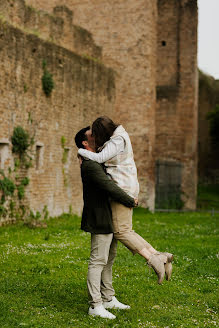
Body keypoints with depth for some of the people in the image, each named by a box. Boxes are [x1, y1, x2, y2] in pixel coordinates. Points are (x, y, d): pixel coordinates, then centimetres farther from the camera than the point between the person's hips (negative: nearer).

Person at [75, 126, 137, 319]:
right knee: (98, 261, -7)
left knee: (108, 260, 15)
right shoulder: (90, 165, -17)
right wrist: (130, 201, -10)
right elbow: (110, 187, -22)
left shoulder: (98, 162, 16)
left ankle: (108, 299, 25)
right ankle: (95, 305, -4)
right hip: (100, 220, -10)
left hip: (109, 220, 10)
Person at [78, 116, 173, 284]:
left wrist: (81, 151, -5)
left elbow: (100, 158, -21)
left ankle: (153, 259, -13)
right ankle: (160, 256, 4)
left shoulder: (118, 140, -14)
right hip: (125, 190, 10)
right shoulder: (116, 138, 17)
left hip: (122, 189, -10)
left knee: (121, 231, -9)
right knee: (126, 231, 8)